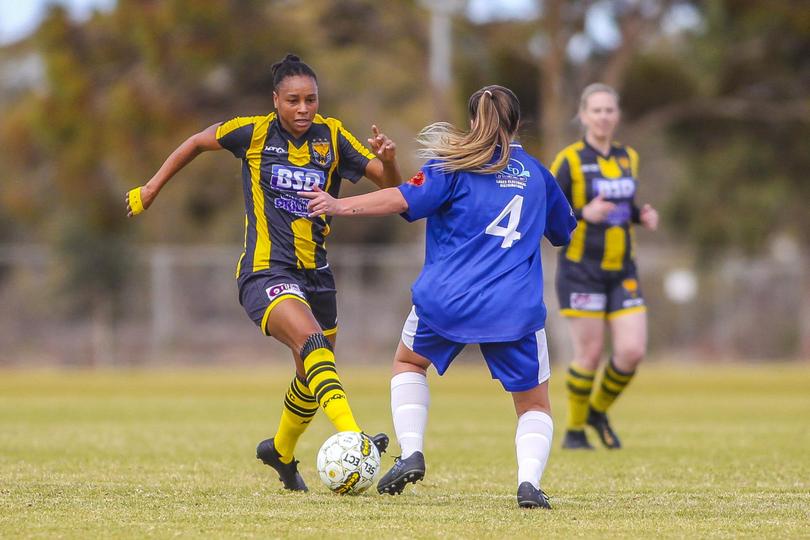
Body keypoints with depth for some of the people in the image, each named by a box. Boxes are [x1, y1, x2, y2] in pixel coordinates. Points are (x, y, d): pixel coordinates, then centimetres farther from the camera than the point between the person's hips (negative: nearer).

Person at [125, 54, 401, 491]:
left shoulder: (332, 137, 2)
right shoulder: (254, 132, -4)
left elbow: (390, 185, -2)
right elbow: (198, 143, 14)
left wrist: (388, 159, -24)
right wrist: (151, 188, 16)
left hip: (315, 274, 5)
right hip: (265, 272, -5)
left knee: (314, 376, 18)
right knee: (311, 340, -32)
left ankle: (281, 451, 46)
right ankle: (351, 436, -49)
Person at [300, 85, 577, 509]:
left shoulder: (453, 164, 3)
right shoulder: (536, 172, 15)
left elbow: (405, 199, -13)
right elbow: (564, 231, 30)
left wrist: (341, 206, -15)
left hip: (446, 299, -1)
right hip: (516, 310, 1)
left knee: (408, 362, 27)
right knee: (534, 406, 14)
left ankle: (411, 453, 7)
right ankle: (529, 481, -14)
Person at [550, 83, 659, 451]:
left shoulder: (628, 158, 11)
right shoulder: (569, 161, -8)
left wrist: (643, 216, 4)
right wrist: (584, 214, -24)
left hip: (622, 272, 5)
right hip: (581, 269, -5)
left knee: (632, 351, -6)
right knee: (590, 354, -5)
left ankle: (599, 410, 21)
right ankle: (574, 431, 15)